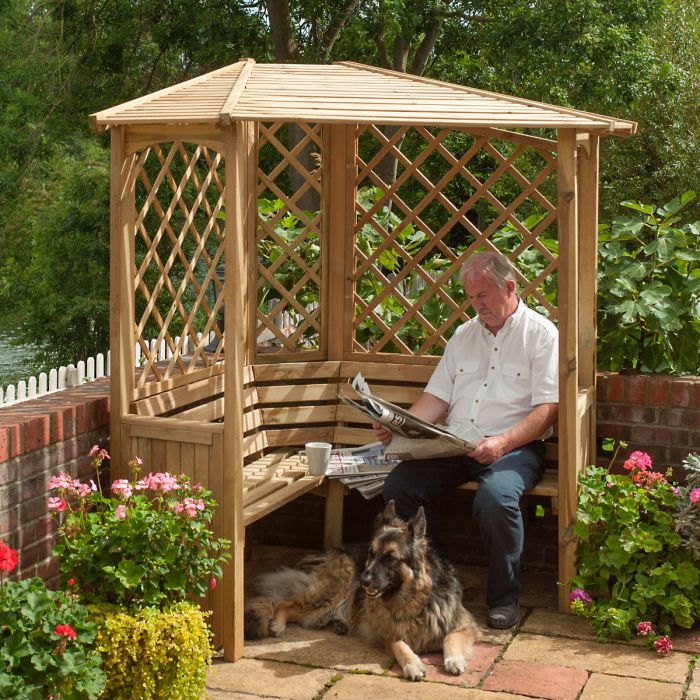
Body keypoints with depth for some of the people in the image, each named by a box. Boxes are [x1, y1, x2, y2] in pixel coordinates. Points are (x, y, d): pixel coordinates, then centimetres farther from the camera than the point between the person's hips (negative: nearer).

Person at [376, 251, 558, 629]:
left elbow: (547, 410, -9)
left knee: (496, 497, -36)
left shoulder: (541, 334, 1)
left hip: (515, 446, -5)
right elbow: (437, 397, 17)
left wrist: (502, 443, -24)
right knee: (398, 484, -19)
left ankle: (504, 598, -13)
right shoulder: (463, 335, 20)